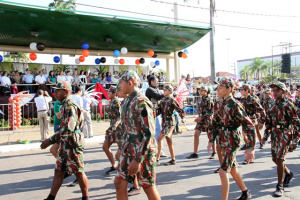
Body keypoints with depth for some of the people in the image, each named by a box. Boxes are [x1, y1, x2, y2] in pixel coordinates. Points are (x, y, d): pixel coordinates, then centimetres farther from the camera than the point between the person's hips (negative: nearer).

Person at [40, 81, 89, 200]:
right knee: (58, 171, 12)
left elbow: (69, 128, -28)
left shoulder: (70, 105, -18)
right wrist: (53, 141, 22)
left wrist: (51, 140, -27)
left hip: (72, 143, -10)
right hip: (65, 143, 10)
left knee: (79, 172, 2)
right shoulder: (64, 105, 14)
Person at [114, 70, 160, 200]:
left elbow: (149, 134, -23)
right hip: (128, 150, 9)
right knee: (119, 183, 9)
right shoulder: (127, 101, 9)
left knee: (149, 187, 5)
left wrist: (138, 160, -24)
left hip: (142, 152, -8)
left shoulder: (141, 103, -19)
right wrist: (123, 148, 18)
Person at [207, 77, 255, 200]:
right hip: (224, 143, 9)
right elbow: (215, 123, 14)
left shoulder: (235, 105, -19)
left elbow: (249, 126, -20)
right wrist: (211, 141, 8)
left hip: (232, 143, -9)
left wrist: (251, 147, -22)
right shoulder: (222, 105, 6)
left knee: (223, 171, -10)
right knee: (232, 169, 20)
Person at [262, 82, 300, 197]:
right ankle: (288, 173, 42)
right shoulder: (274, 105, 11)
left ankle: (280, 187, 1)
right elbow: (269, 122, 18)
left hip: (284, 135, -7)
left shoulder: (288, 105, -10)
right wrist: (266, 135, 11)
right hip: (274, 135, 7)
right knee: (275, 159, 14)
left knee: (279, 159, -11)